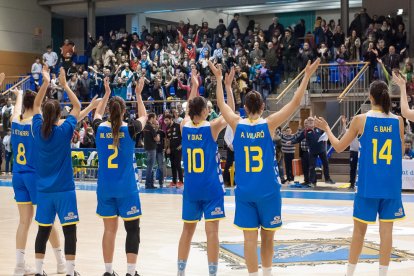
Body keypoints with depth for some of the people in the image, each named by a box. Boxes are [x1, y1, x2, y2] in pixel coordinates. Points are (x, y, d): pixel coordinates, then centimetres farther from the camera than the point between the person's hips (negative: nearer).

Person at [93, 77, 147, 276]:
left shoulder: (100, 129, -2)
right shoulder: (130, 129, -8)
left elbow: (97, 114, 23)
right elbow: (143, 117, 13)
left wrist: (106, 94, 28)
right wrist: (138, 95, 22)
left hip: (105, 188, 3)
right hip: (126, 188, -3)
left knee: (110, 229, 10)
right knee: (132, 230, 4)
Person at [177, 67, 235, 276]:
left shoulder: (185, 127, 1)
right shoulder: (212, 128, -10)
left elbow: (189, 111, 23)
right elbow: (230, 111, 2)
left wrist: (194, 86, 29)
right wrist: (225, 85, 0)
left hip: (191, 188, 4)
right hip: (211, 188, -4)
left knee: (188, 230, 13)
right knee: (212, 231, -3)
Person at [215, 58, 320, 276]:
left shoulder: (237, 125, -2)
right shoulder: (269, 124, -7)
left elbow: (221, 104, 14)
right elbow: (295, 103, -4)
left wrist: (219, 78, 24)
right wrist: (307, 76, 1)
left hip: (244, 191, 1)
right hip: (268, 189, -1)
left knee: (250, 238, 0)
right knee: (267, 237, 14)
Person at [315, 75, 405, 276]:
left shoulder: (360, 120, -7)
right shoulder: (397, 121, 0)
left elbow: (339, 147, 1)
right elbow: (401, 151, 13)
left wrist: (326, 128, 17)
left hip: (368, 185, -1)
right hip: (391, 185, 1)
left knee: (359, 230, 10)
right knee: (386, 230, 6)